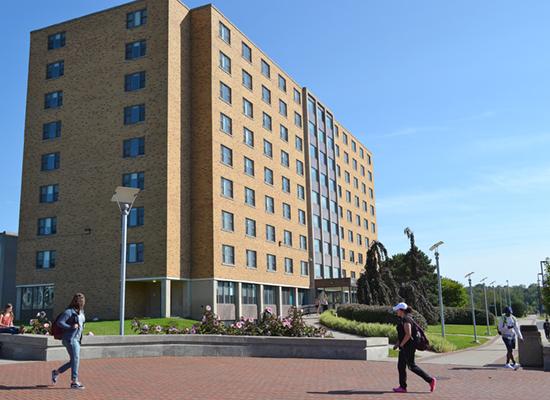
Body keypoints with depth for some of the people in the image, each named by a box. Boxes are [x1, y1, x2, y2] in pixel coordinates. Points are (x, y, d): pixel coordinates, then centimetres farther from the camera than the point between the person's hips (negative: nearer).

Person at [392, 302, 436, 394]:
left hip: (408, 347, -10)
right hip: (404, 347, 10)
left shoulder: (406, 320, -17)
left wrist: (401, 345, -18)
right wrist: (397, 344, 17)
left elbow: (408, 334, -25)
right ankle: (402, 387, 11)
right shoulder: (403, 319, 14)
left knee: (411, 366, -4)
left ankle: (430, 380, 4)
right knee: (401, 366, 8)